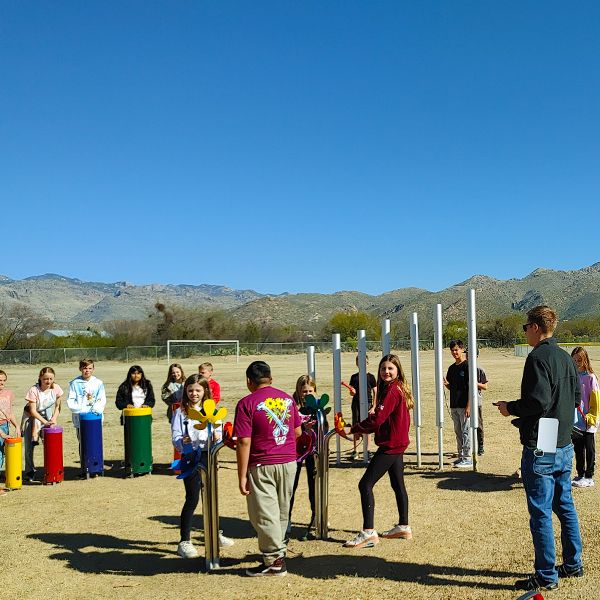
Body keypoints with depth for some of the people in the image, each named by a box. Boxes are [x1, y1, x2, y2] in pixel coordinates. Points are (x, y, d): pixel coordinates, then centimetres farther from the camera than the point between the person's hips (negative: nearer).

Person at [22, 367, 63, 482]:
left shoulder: (56, 388, -14)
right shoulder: (34, 390, -25)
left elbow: (57, 406, -1)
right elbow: (32, 411, -25)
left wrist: (54, 419, -14)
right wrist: (45, 422, -34)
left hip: (46, 415, 2)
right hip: (30, 416, -2)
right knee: (29, 446, 1)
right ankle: (29, 472, 14)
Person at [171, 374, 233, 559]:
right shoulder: (180, 412, -2)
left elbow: (219, 430, 0)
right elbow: (175, 437, -8)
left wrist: (217, 435, -22)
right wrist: (182, 442, -28)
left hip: (208, 456, 4)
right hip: (190, 458, -4)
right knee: (192, 499, -4)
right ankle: (184, 542, 5)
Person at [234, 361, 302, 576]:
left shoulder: (247, 403, -11)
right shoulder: (287, 398, 6)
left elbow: (244, 442, -15)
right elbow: (298, 432, 12)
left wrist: (242, 476, -11)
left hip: (262, 466, -6)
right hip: (289, 462, 6)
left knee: (264, 514, 5)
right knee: (282, 512, 18)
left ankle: (275, 561, 10)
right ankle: (278, 549, 31)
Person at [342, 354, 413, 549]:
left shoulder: (392, 390, -18)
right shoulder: (398, 388, 13)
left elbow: (377, 419, -23)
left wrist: (352, 429, -16)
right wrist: (363, 429, 8)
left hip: (390, 445, -11)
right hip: (398, 443, 11)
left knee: (365, 485, -10)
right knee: (398, 484, 18)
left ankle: (369, 533, -11)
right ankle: (403, 527, 27)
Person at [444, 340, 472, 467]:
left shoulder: (467, 366, -9)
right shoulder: (451, 368, 13)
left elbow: (470, 387, -12)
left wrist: (468, 406, -17)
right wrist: (446, 384, -5)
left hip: (464, 405, -7)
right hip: (454, 405, 8)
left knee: (465, 431, -5)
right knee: (458, 431, 12)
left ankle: (467, 459, -1)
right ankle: (461, 456, 20)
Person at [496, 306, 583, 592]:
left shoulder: (538, 357, -18)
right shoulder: (566, 358, 10)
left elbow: (538, 401, -24)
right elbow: (576, 399, 16)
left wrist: (510, 408, -9)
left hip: (539, 449, -9)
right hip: (564, 446, 9)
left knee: (540, 513, 0)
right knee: (565, 506, 19)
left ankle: (546, 576, 8)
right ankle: (573, 564, 31)